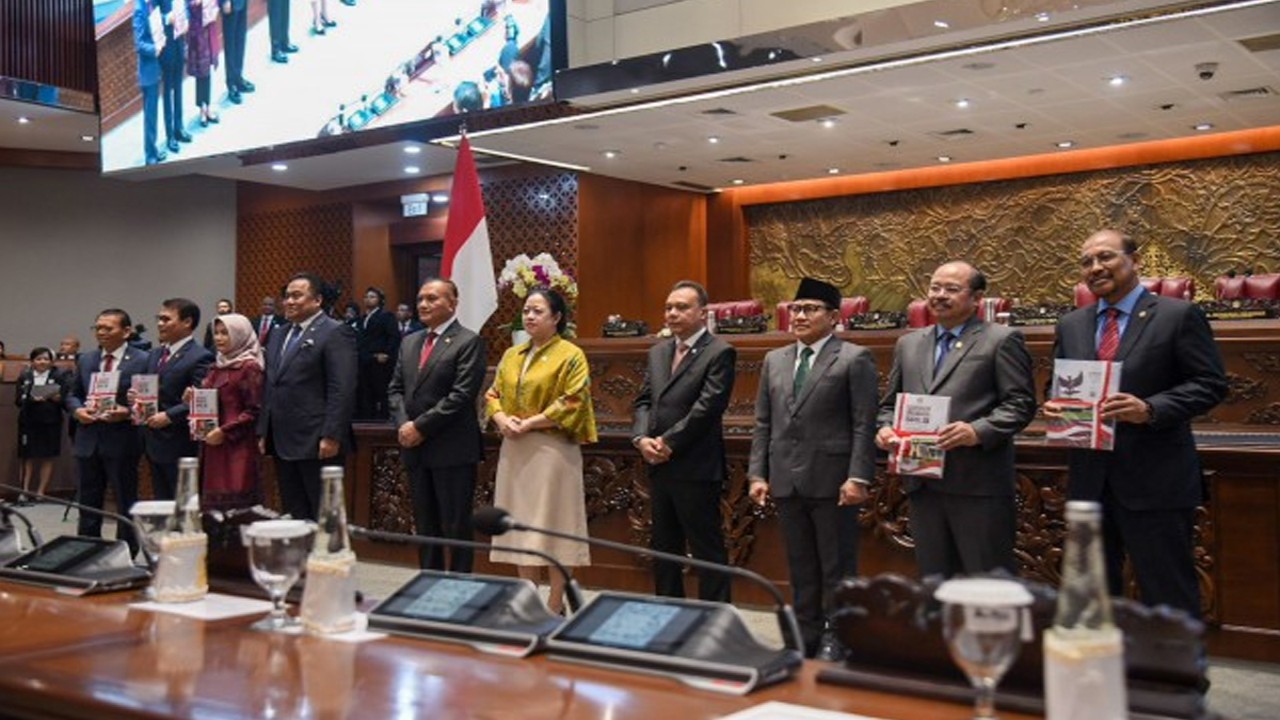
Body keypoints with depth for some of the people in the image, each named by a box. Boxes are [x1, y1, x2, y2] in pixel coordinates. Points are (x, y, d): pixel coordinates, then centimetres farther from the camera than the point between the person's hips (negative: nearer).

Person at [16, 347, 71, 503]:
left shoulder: (60, 376, 2)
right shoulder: (24, 377, 6)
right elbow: (19, 400, 0)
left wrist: (59, 398, -24)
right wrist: (32, 399, -18)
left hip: (51, 422, -1)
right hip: (28, 421, 1)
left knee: (48, 457, 2)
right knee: (28, 457, 4)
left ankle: (41, 492, 10)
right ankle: (25, 491, 8)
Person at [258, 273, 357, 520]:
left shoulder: (335, 333, -7)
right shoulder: (278, 334, 18)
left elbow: (342, 390, -14)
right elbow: (270, 387, 21)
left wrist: (331, 436, -19)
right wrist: (264, 432, 15)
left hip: (317, 444, -8)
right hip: (282, 444, 8)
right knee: (293, 516, 10)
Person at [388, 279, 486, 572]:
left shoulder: (469, 342, -7)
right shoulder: (409, 342, 15)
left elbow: (462, 396, -15)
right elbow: (395, 389, 14)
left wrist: (420, 426, -15)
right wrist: (403, 424, -4)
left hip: (453, 449, -7)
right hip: (415, 449, 7)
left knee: (455, 527, -1)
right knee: (425, 526, 13)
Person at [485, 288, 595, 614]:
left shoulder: (570, 355, -4)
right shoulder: (511, 356, 15)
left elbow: (572, 404, -12)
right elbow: (493, 395, 15)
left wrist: (529, 423, -15)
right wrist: (502, 419, -6)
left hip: (552, 450, -6)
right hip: (514, 451, 6)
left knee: (552, 525, -3)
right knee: (520, 526, 8)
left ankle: (556, 604, 5)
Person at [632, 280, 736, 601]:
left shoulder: (719, 353, -7)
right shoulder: (657, 353, 16)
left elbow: (707, 407, -16)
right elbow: (643, 401, 13)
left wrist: (668, 442, -14)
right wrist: (641, 438, -5)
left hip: (697, 469, -7)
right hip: (659, 467, 8)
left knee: (707, 550, -1)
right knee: (664, 549, 15)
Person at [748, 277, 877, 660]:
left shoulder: (854, 358, -2)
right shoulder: (774, 360, 14)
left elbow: (864, 425, -8)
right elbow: (763, 423, 14)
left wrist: (858, 477, -15)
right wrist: (757, 473, 6)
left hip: (831, 481, -5)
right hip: (786, 481, 5)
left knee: (836, 568, 4)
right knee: (801, 567, 12)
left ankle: (835, 641, 14)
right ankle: (806, 637, 21)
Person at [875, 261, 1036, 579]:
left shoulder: (1002, 340, 1)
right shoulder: (908, 344, 18)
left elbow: (1021, 403, -6)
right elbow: (890, 403, 21)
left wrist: (978, 431, -20)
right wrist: (885, 429, -1)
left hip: (979, 484, -5)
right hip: (922, 484, 6)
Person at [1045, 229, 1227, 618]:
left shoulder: (1178, 315, -4)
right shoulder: (1070, 325, 11)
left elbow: (1210, 384, -8)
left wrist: (1151, 409, -22)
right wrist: (1055, 406, -5)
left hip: (1156, 483, -5)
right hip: (1089, 480, 5)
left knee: (1168, 599, 2)